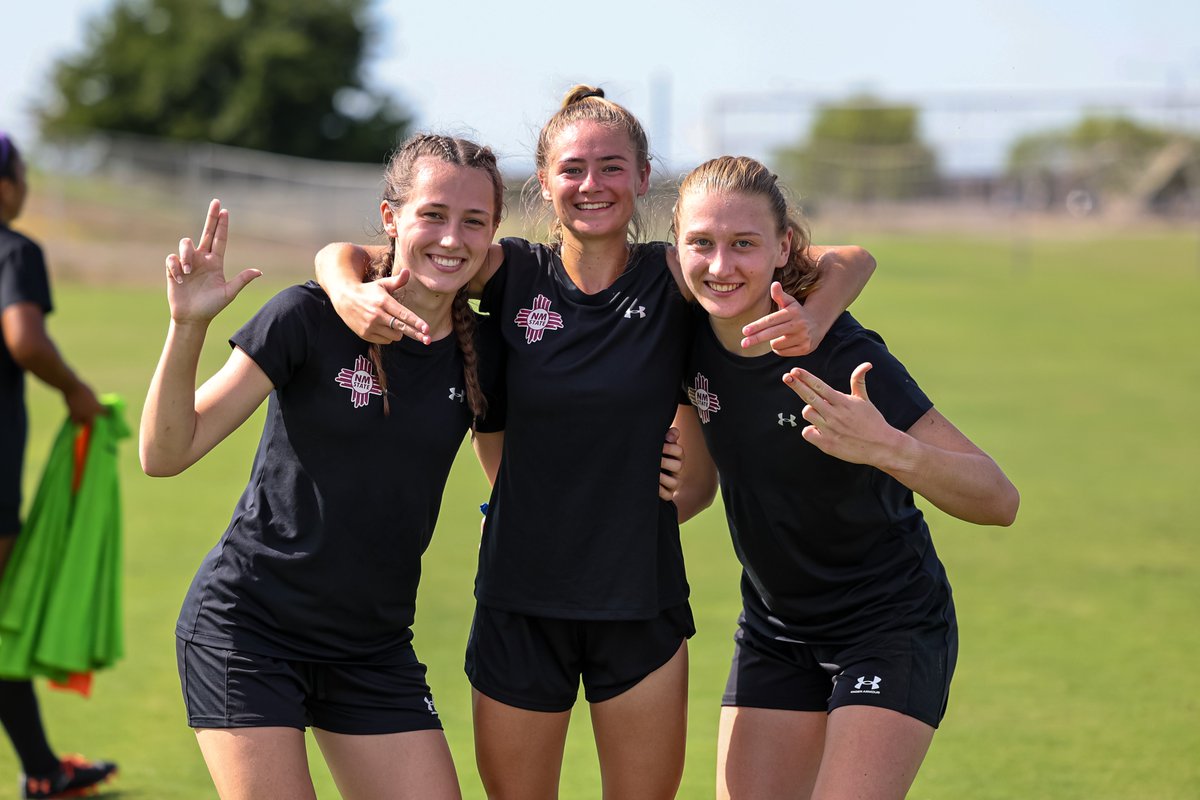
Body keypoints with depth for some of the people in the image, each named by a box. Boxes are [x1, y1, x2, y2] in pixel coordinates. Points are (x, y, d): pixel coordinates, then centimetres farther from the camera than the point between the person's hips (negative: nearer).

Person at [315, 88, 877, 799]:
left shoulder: (674, 278, -5)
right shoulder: (512, 275, -3)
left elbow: (851, 261, -7)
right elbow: (343, 254, 1)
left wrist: (812, 320, -28)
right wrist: (351, 296, -22)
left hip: (641, 599, 0)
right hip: (521, 599, 1)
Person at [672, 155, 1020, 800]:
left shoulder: (843, 355, -25)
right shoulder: (696, 337, -9)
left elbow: (999, 501, -31)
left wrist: (890, 449, -47)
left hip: (891, 628, -6)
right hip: (774, 633, 6)